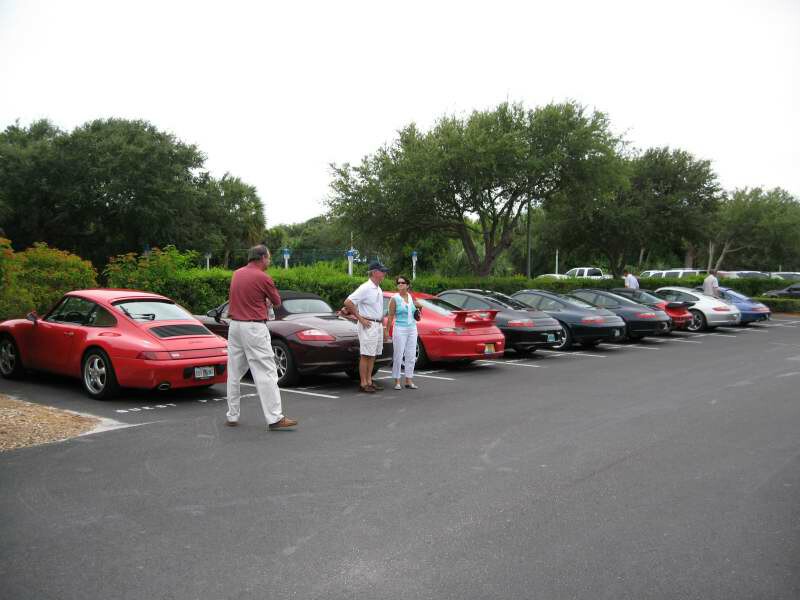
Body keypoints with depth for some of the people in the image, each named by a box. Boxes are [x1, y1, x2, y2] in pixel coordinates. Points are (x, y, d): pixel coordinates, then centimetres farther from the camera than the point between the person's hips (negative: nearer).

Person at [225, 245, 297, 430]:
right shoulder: (263, 278, -11)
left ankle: (232, 416, 18)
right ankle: (275, 418, -8)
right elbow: (277, 302, 3)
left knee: (234, 373, 12)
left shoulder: (236, 274, 10)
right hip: (254, 328, -7)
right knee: (266, 373, -7)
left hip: (234, 325, 8)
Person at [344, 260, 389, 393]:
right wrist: (360, 318, -16)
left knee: (372, 355, 11)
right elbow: (348, 302, -20)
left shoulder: (379, 289, 14)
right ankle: (363, 383, -1)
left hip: (378, 325, 9)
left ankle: (369, 381, 18)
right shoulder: (365, 288, -14)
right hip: (368, 326, -9)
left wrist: (383, 328, 20)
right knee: (365, 355, -5)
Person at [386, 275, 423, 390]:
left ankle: (409, 381, 14)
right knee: (398, 356, -4)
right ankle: (397, 382, 3)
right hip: (400, 329, -4)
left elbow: (420, 306, 24)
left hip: (412, 329, 5)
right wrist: (387, 331, -10)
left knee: (411, 356, 6)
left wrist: (419, 307, 1)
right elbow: (390, 317, -5)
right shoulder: (394, 299, -4)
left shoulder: (412, 298, 7)